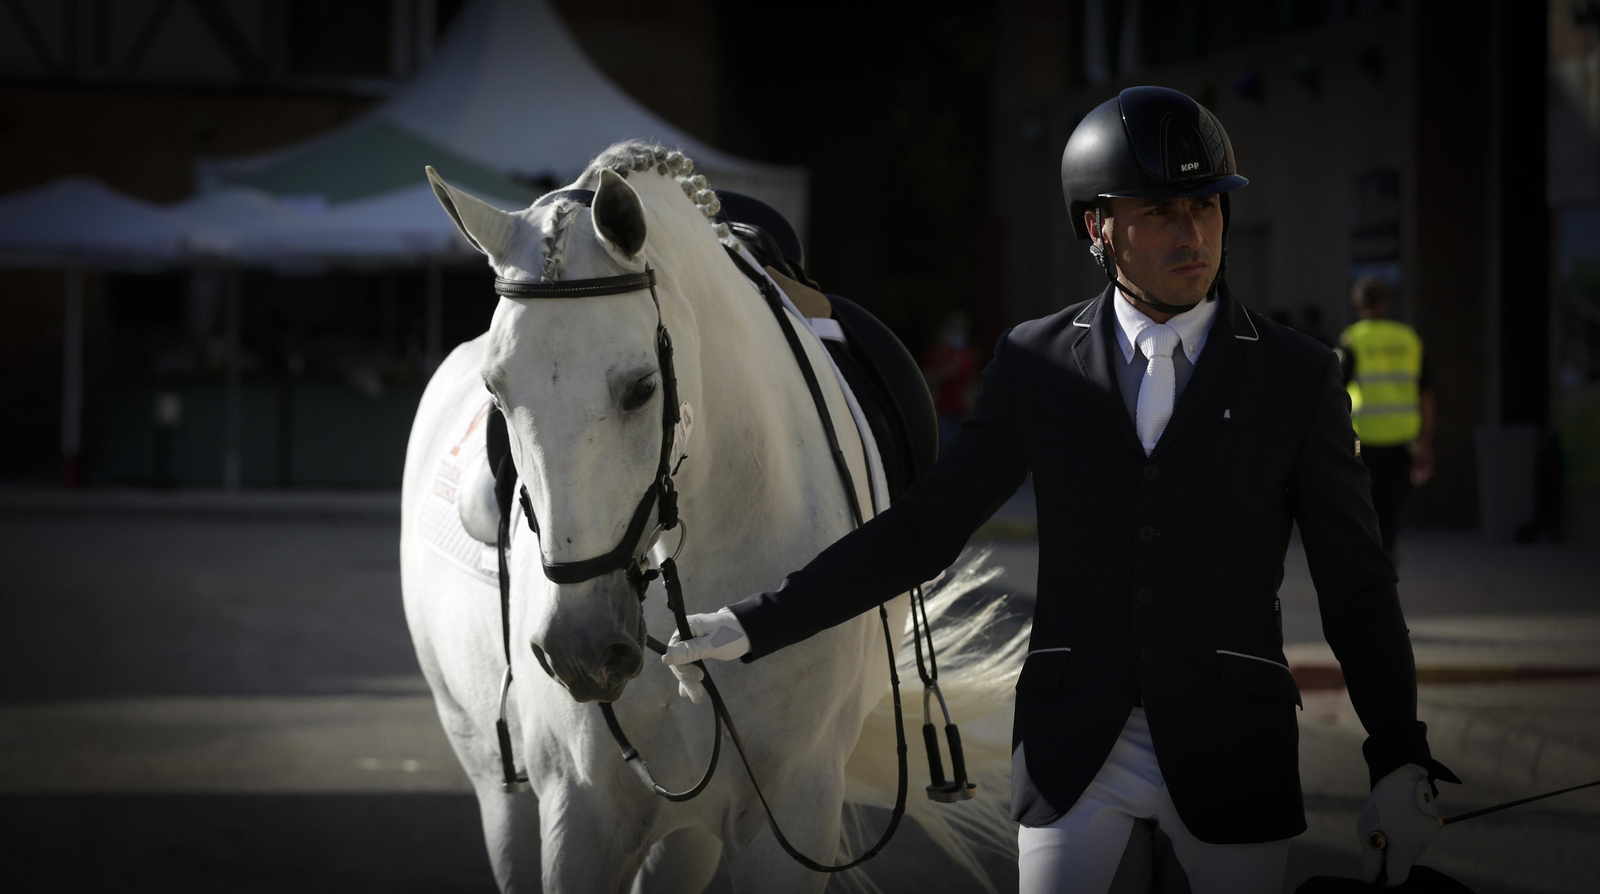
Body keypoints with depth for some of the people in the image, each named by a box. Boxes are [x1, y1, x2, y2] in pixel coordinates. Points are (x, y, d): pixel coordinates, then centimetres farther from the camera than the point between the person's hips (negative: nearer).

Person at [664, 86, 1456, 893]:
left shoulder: (1298, 378, 1)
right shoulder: (1035, 364, 5)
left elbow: (1357, 589, 3)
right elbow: (920, 531, 8)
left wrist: (1401, 765, -4)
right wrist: (754, 625, 2)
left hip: (1231, 766, -1)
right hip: (1075, 761, 1)